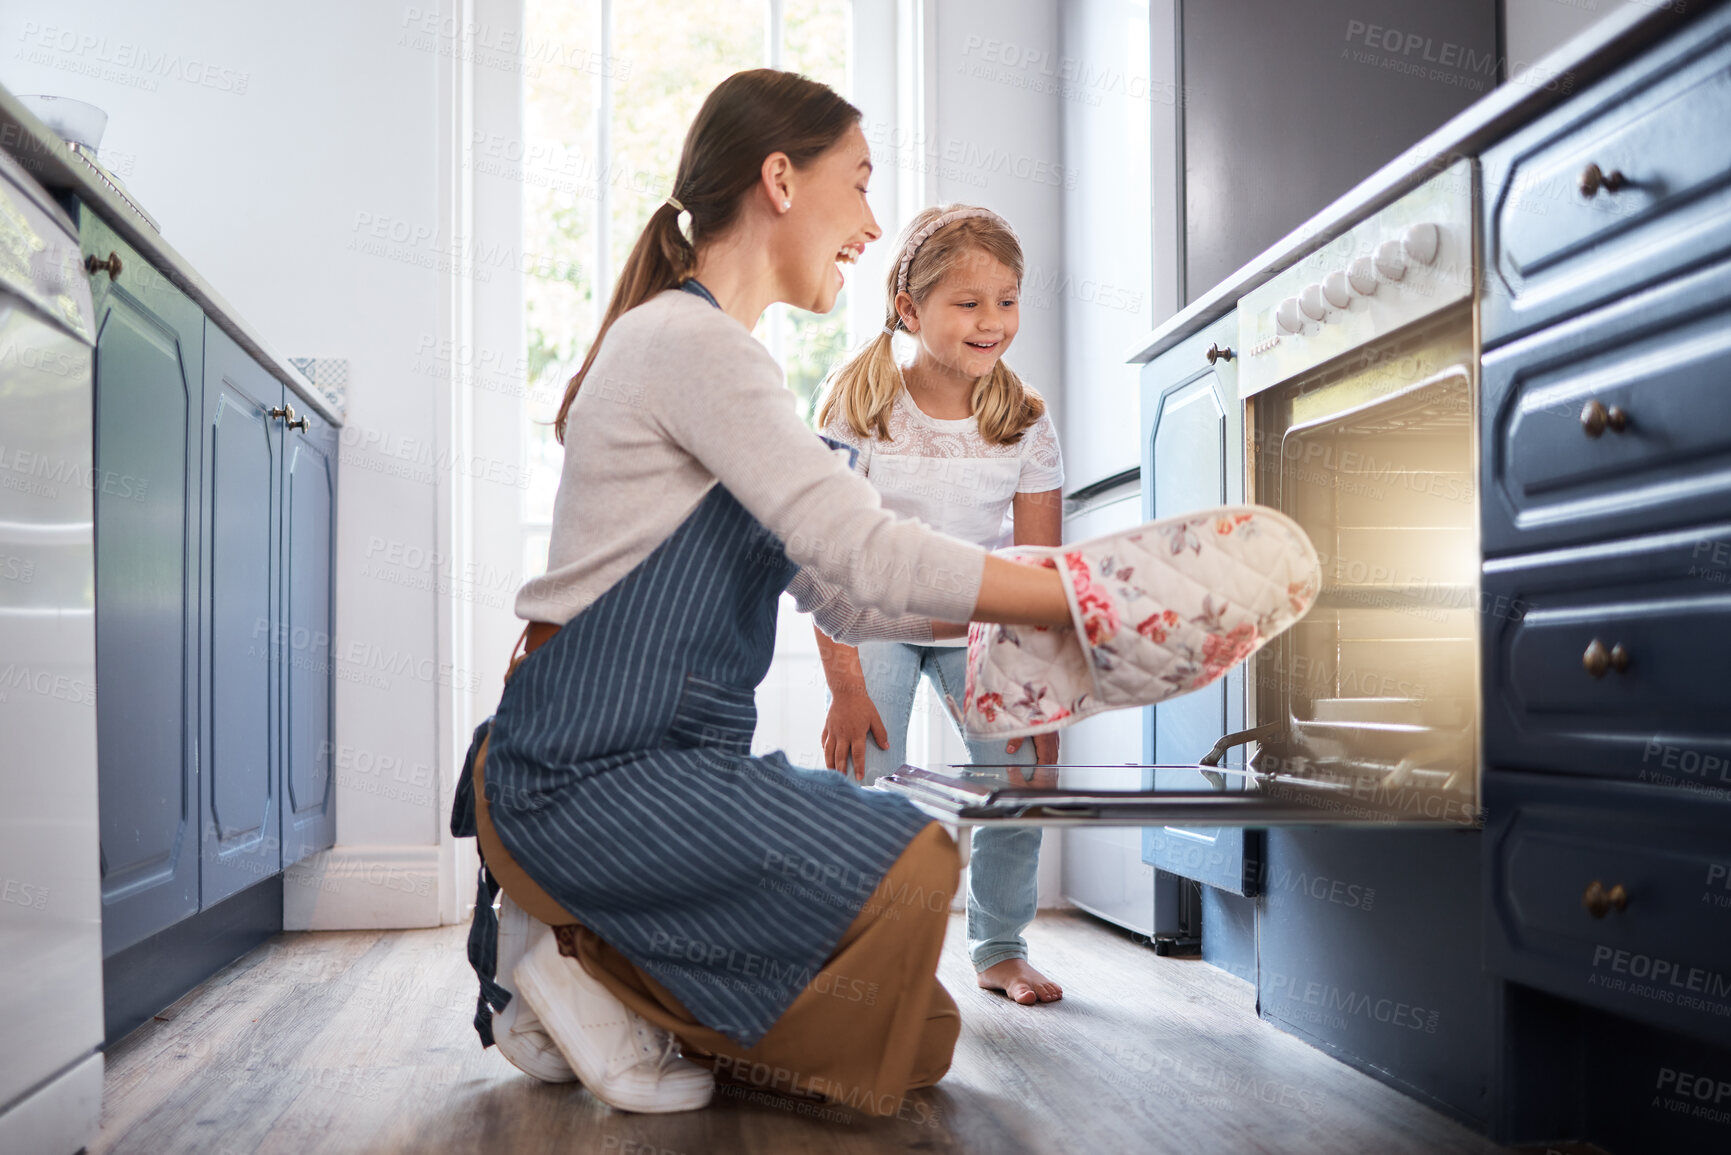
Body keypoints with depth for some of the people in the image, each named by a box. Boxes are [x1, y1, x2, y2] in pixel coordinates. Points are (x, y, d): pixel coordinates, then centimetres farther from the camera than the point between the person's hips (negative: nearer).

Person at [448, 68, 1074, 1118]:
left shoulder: (716, 358, 20)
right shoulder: (687, 339, -13)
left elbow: (840, 595, 14)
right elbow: (867, 559, -21)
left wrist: (1037, 614, 8)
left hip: (670, 763, 9)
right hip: (587, 772, -9)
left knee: (919, 1042, 4)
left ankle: (594, 962, 10)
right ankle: (588, 972, -7)